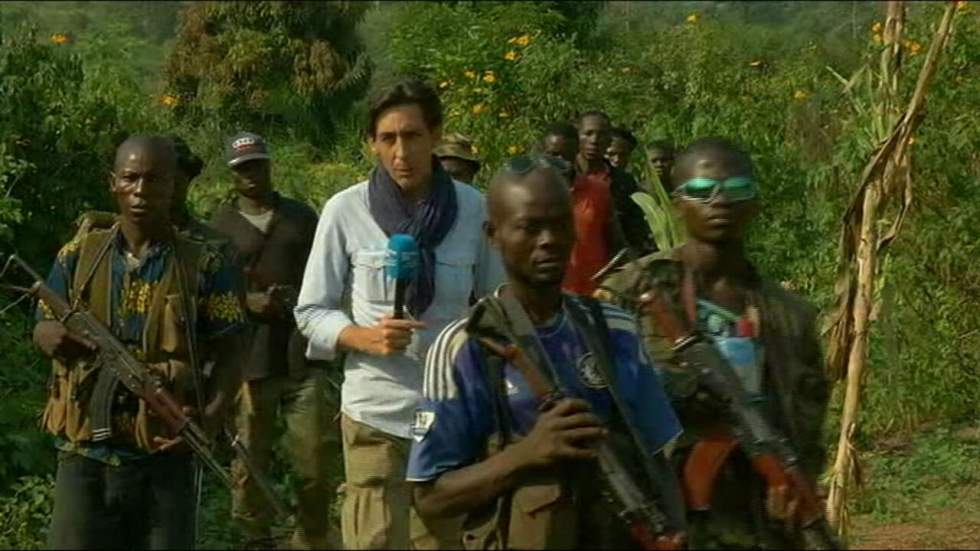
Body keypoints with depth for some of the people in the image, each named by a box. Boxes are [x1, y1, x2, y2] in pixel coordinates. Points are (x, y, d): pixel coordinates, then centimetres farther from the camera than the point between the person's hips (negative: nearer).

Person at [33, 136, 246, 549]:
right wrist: (53, 337, -15)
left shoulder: (205, 265, -1)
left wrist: (212, 416, -18)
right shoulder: (78, 256, 5)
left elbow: (227, 355, 0)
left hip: (165, 455, -1)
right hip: (84, 454, 1)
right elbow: (42, 329, 10)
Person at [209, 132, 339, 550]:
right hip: (248, 361, -1)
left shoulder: (302, 217, 14)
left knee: (313, 462, 0)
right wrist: (248, 302, -13)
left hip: (304, 356, 1)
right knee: (249, 464, 1)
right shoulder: (219, 225, 8)